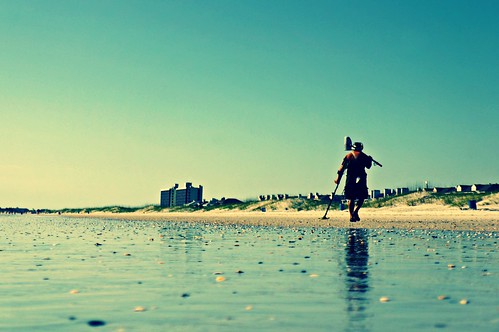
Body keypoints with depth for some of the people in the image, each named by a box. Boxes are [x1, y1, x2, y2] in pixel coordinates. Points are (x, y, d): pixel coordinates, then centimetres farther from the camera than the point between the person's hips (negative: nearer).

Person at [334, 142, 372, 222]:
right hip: (361, 179, -2)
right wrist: (370, 160, 33)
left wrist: (338, 177, 1)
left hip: (350, 179, 2)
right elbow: (368, 166, 14)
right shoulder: (363, 156, 4)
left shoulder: (348, 155, 9)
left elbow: (342, 167, 2)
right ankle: (355, 211, -15)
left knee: (351, 198, 7)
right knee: (362, 197, 6)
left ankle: (351, 216, -1)